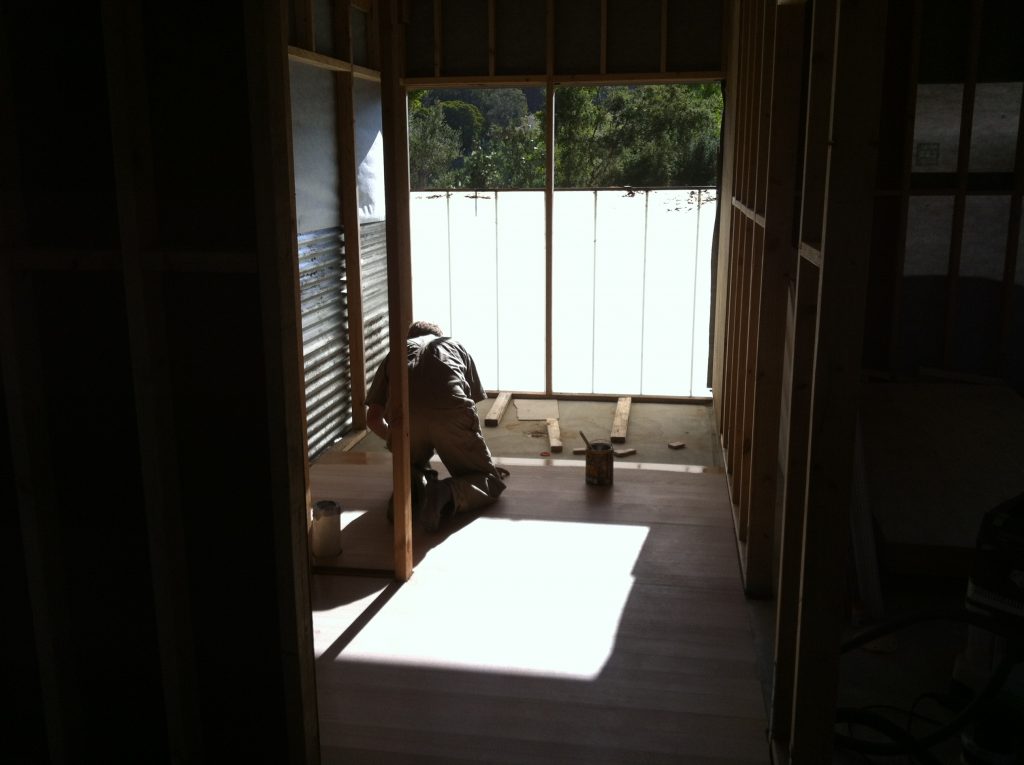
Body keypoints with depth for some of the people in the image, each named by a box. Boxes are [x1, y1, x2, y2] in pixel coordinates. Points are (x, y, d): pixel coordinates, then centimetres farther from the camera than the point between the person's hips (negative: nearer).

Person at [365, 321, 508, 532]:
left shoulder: (397, 352, 34)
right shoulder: (456, 346, 34)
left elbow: (373, 419, 31)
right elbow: (473, 399, 36)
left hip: (403, 417, 2)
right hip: (451, 413, -2)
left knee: (414, 469, 33)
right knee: (491, 481, 17)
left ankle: (412, 485, -1)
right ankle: (447, 493, -14)